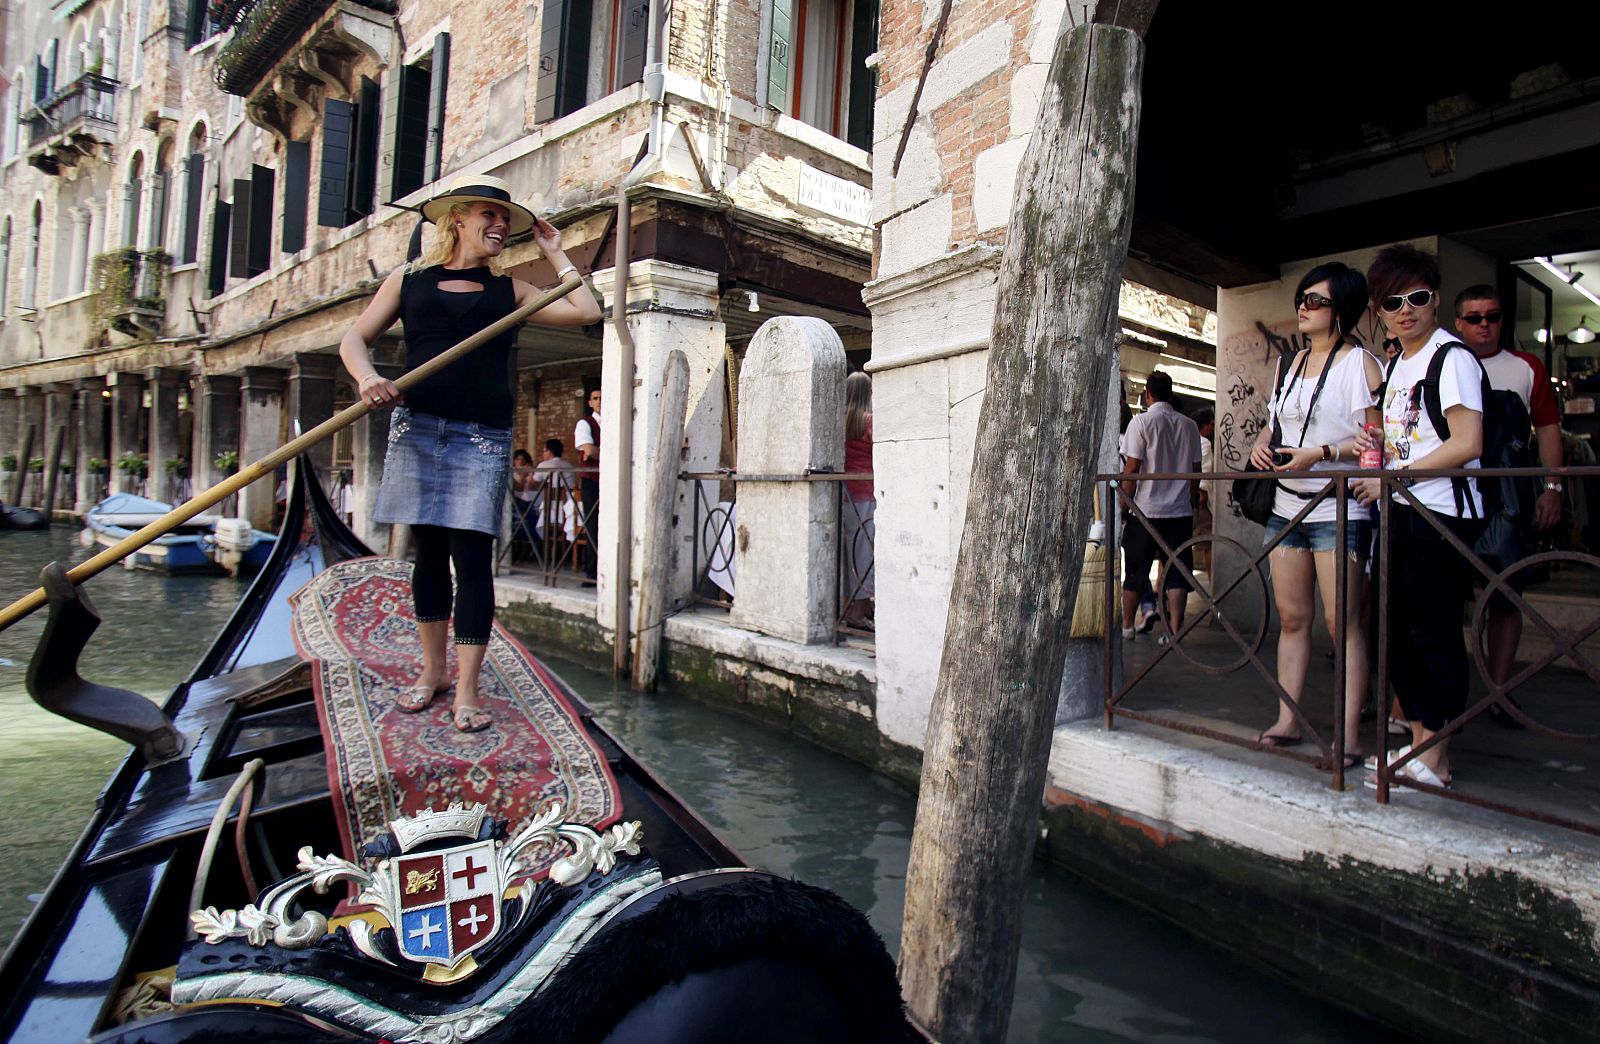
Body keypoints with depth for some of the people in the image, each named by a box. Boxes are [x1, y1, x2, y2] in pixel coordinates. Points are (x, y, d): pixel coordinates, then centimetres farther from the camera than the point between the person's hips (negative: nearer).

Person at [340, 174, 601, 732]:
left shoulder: (509, 291, 14)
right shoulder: (408, 279, 13)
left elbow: (585, 311, 6)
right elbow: (354, 338, 12)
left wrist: (554, 252, 14)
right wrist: (367, 377, -8)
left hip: (483, 436, -1)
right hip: (416, 428, 1)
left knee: (472, 553, -7)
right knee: (428, 550, 7)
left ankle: (466, 691, -3)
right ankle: (433, 668, 23)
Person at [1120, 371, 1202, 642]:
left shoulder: (1142, 422, -7)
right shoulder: (1189, 425, 6)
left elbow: (1132, 467, -10)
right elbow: (1195, 470, 10)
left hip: (1146, 510, -3)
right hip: (1180, 511, 3)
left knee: (1135, 573, 9)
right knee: (1176, 573, 4)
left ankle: (1127, 626, 21)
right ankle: (1174, 631, 0)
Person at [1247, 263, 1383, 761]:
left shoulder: (1359, 362, -5)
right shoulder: (1293, 361, 17)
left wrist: (1319, 454, -21)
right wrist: (1260, 443, 5)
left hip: (1339, 509, -7)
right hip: (1286, 505, 7)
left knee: (1342, 620, -6)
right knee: (1291, 616, 10)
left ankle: (1349, 734, 1)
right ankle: (1287, 720, 17)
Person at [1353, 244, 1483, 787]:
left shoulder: (1452, 357, -9)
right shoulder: (1393, 364, 17)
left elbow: (1467, 444, -17)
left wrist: (1392, 478, -14)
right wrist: (1375, 446, 7)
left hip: (1442, 513, -9)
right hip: (1398, 514, 9)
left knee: (1436, 635, -4)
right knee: (1399, 631, 12)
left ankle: (1435, 761, 5)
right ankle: (1418, 739, 24)